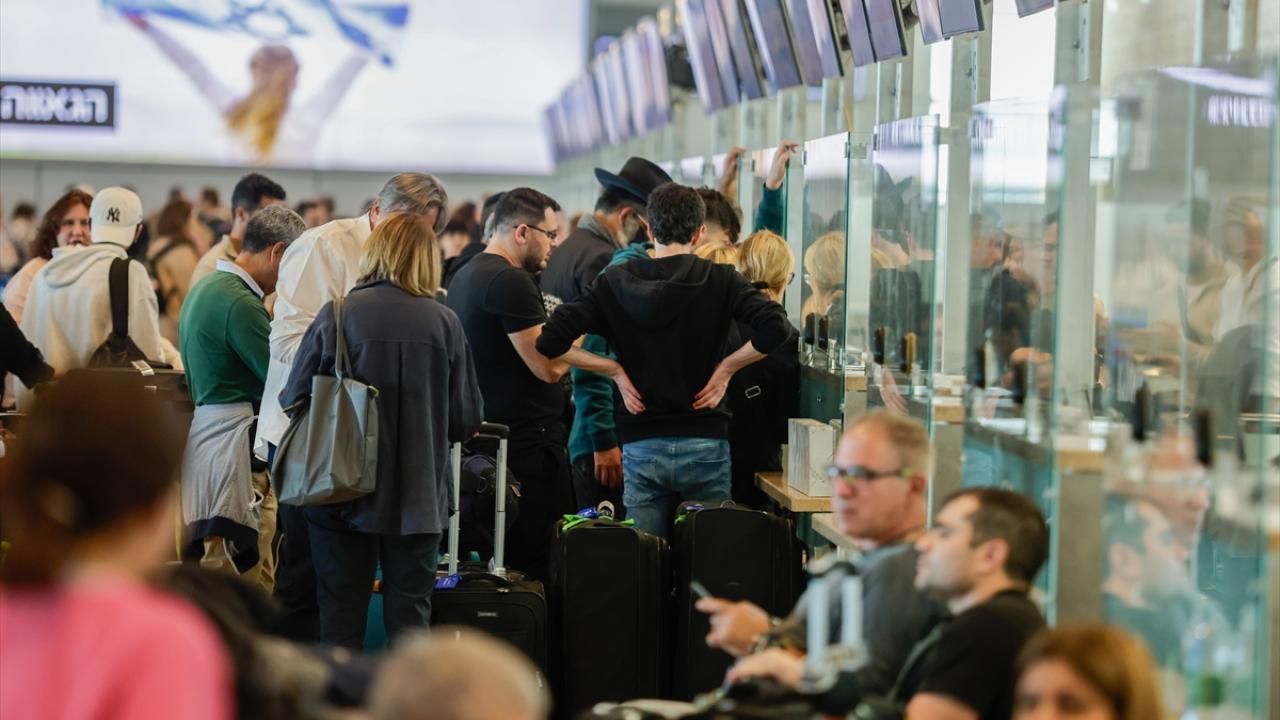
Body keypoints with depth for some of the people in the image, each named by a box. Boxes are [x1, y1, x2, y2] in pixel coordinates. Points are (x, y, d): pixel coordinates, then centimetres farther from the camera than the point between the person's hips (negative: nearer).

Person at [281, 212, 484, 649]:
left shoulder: (337, 315, -10)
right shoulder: (445, 323, -6)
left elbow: (294, 400, -4)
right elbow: (467, 421, 0)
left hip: (345, 494, -1)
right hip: (419, 498, 1)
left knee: (341, 618, 8)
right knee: (409, 618, 8)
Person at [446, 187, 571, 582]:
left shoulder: (464, 276, 15)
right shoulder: (511, 282, -17)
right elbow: (549, 367, -18)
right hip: (528, 442, -10)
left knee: (502, 557, 14)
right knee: (542, 560, -7)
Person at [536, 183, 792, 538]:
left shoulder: (615, 282, 2)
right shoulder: (720, 280, -3)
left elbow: (551, 341, -5)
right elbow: (775, 326, -17)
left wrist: (615, 369, 2)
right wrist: (727, 366, -5)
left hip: (641, 446, 1)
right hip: (704, 444, -1)